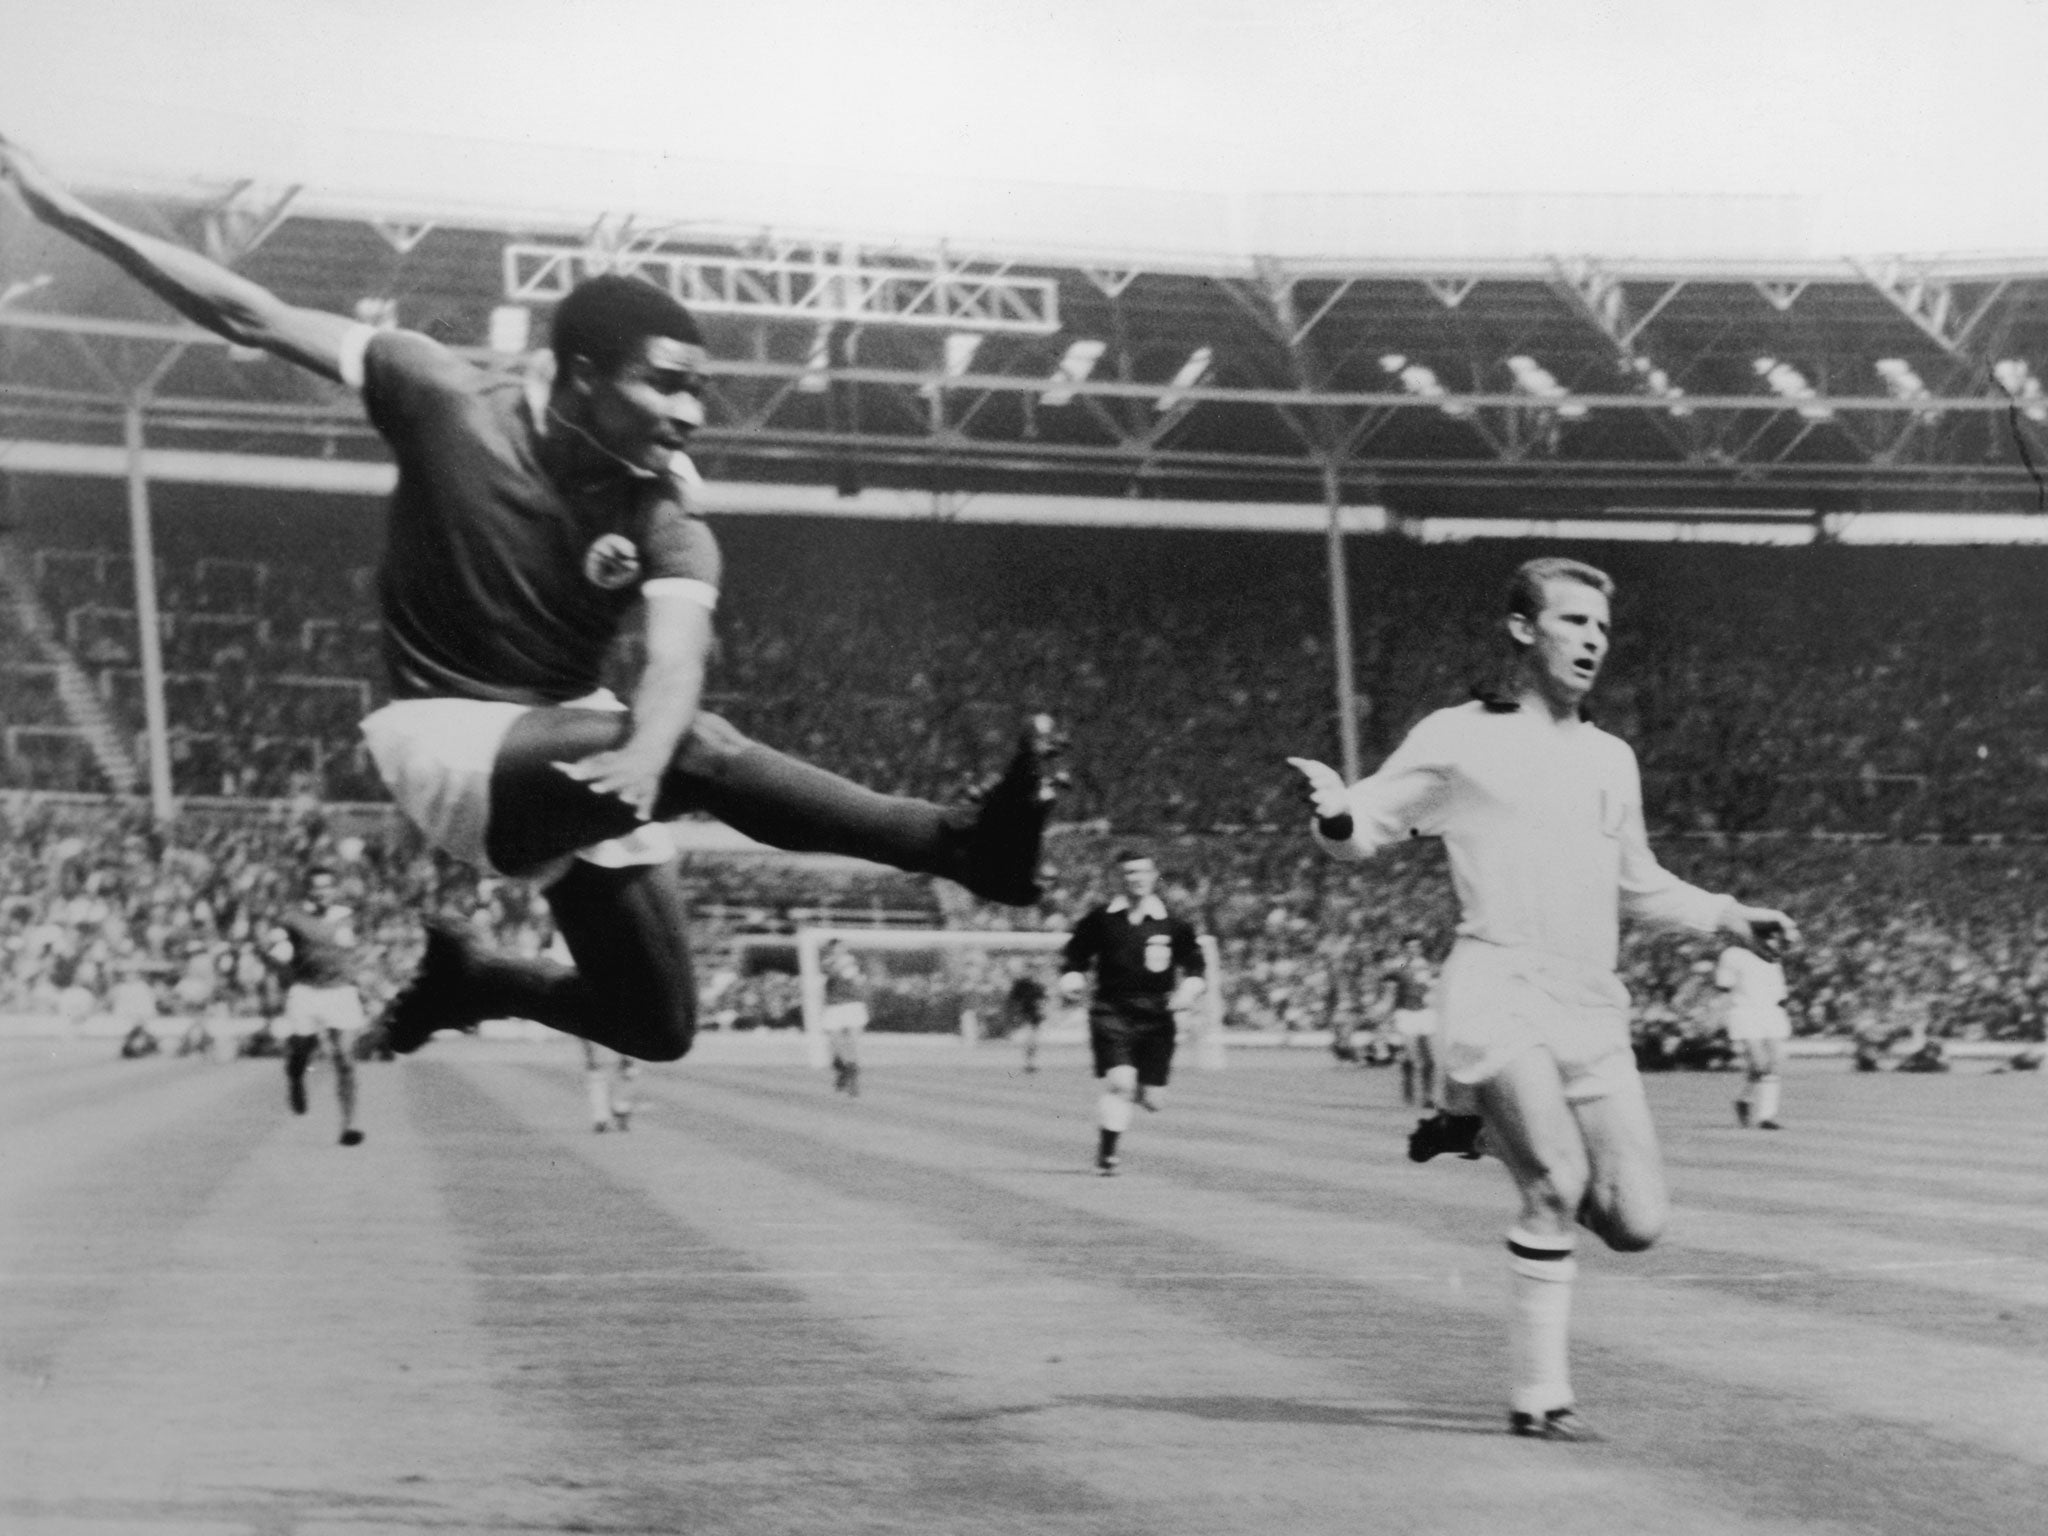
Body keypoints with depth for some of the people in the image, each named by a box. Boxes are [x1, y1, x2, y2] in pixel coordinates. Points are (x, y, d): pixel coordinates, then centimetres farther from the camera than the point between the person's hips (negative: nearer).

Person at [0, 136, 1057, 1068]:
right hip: (445, 738, -5)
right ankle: (960, 843, -37)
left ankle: (468, 980, 28)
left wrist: (642, 758, -52)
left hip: (574, 754, 5)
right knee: (700, 752, -32)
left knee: (658, 1028, 4)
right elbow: (252, 317, -10)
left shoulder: (664, 516, -9)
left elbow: (676, 658, -28)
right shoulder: (447, 400, -12)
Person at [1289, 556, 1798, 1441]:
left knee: (1636, 1224, -2)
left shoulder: (1611, 760, 21)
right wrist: (1336, 812, -20)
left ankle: (1484, 1121, 22)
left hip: (1594, 1009, 6)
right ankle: (1538, 1396, -9)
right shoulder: (1458, 740, 5)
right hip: (1497, 992, -6)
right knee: (1558, 1186, -22)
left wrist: (1730, 919, 18)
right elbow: (1363, 831, 4)